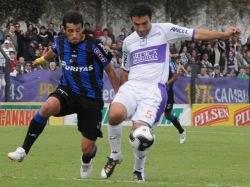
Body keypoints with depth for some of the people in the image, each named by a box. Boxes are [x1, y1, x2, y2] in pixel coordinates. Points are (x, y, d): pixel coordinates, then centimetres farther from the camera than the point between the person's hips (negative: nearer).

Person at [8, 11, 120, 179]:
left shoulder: (94, 46, -18)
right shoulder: (61, 42, -4)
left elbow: (110, 70, -5)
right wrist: (44, 58, 45)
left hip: (91, 98, -2)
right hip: (68, 91, 2)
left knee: (87, 148, -4)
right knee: (48, 106, -34)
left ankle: (87, 159, 38)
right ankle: (23, 151, -26)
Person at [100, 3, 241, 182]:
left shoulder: (164, 30, 5)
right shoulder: (128, 41, 17)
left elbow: (195, 34, 1)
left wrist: (225, 34, -7)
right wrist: (123, 92, 30)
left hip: (154, 89, -3)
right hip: (132, 85, 3)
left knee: (140, 129, -21)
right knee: (114, 115, -29)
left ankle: (139, 170, 8)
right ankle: (115, 155, -3)